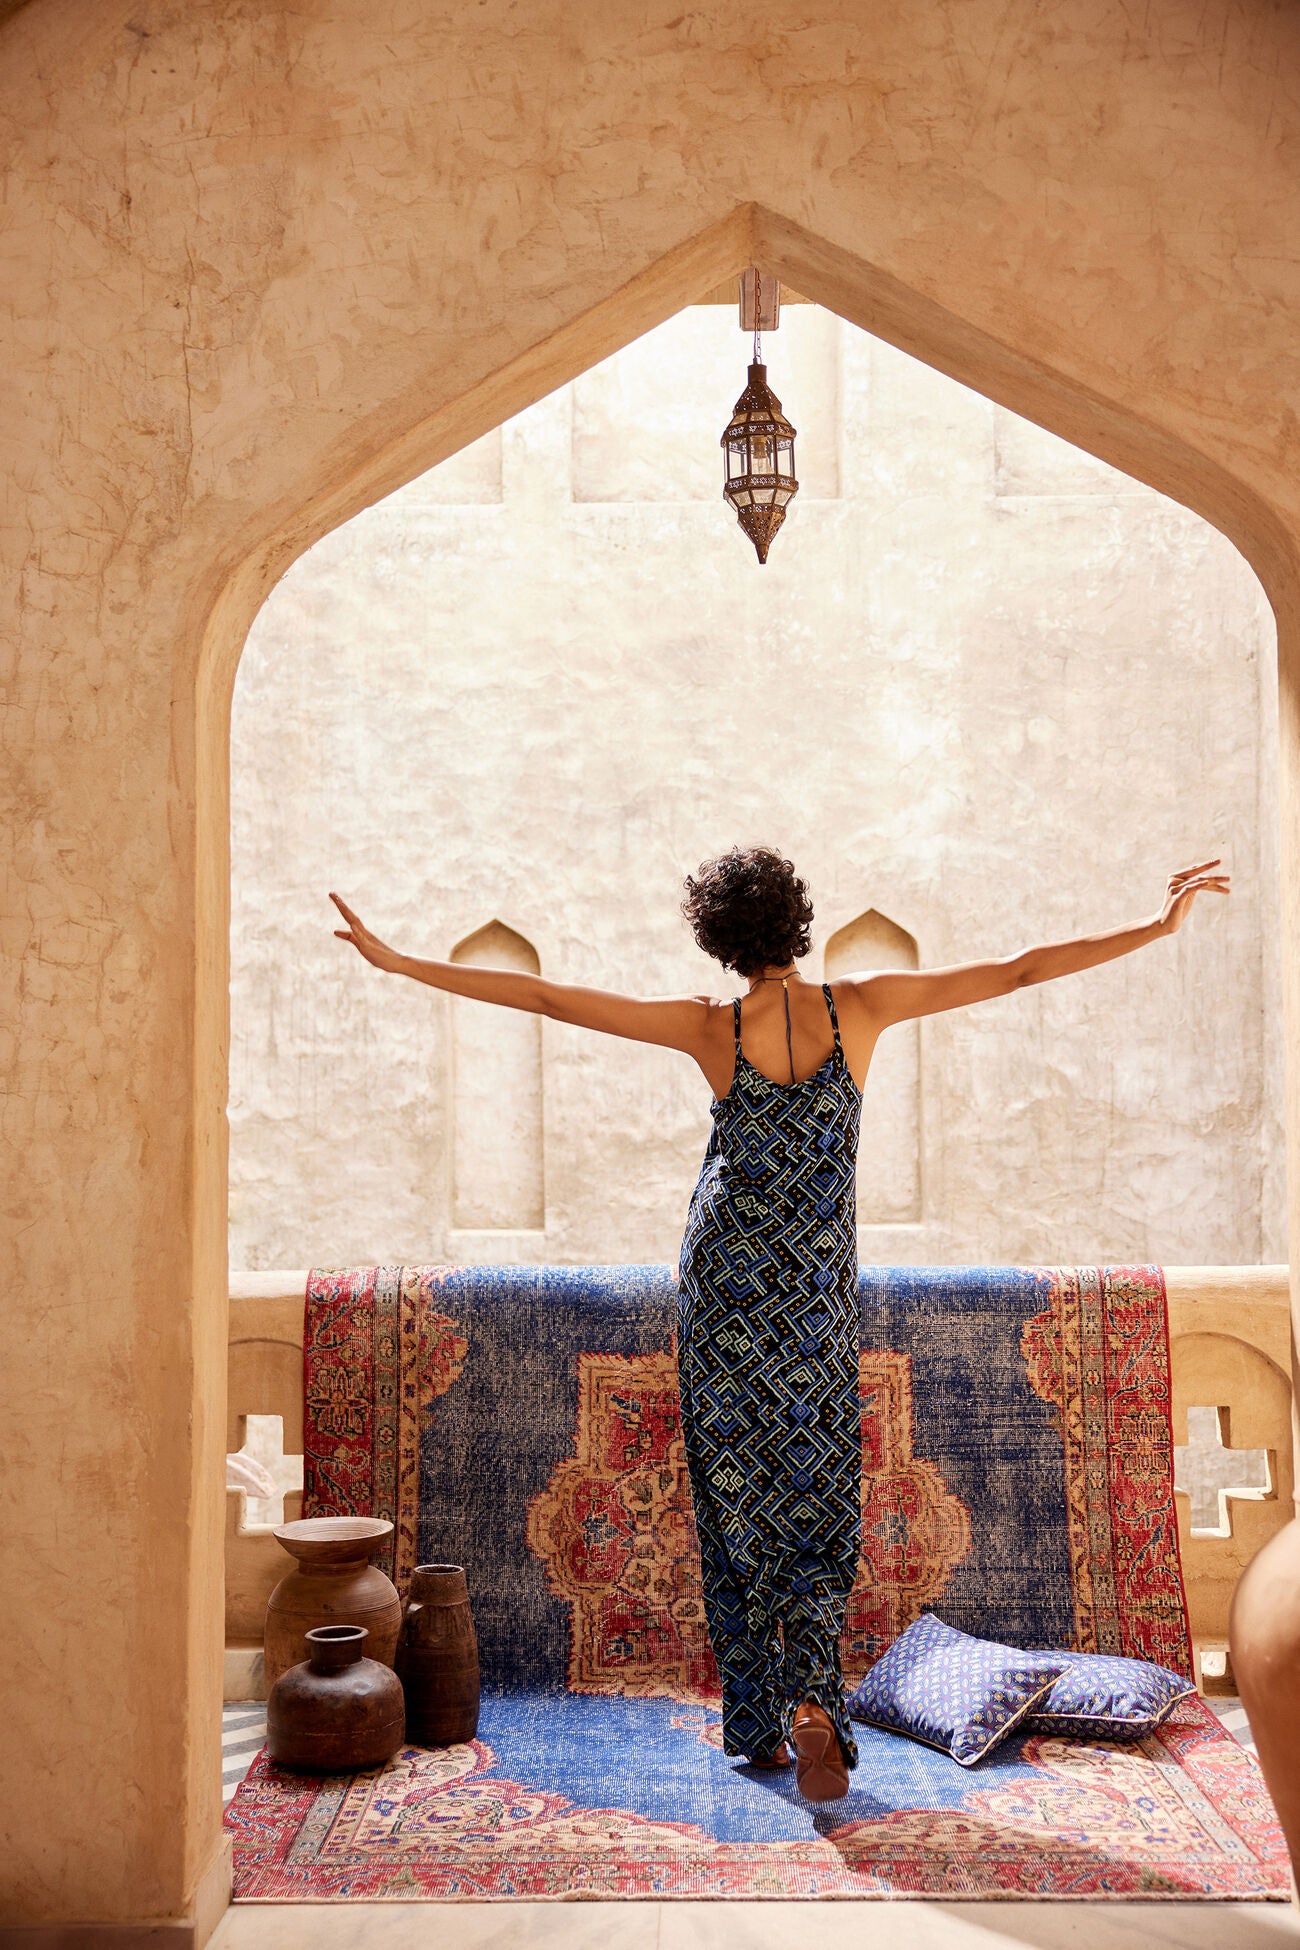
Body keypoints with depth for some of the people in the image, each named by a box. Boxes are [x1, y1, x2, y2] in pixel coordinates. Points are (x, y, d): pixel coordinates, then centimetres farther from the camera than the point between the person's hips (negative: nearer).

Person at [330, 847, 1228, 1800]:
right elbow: (1019, 970, -6)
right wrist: (1160, 925, 0)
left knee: (738, 1495, 9)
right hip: (819, 1290, 0)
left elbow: (544, 996, -10)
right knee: (815, 1498, 9)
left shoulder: (711, 1027, -9)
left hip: (723, 1283, 0)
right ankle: (811, 1702, -11)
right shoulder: (860, 1006, -8)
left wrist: (399, 960, -4)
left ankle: (760, 1726, 14)